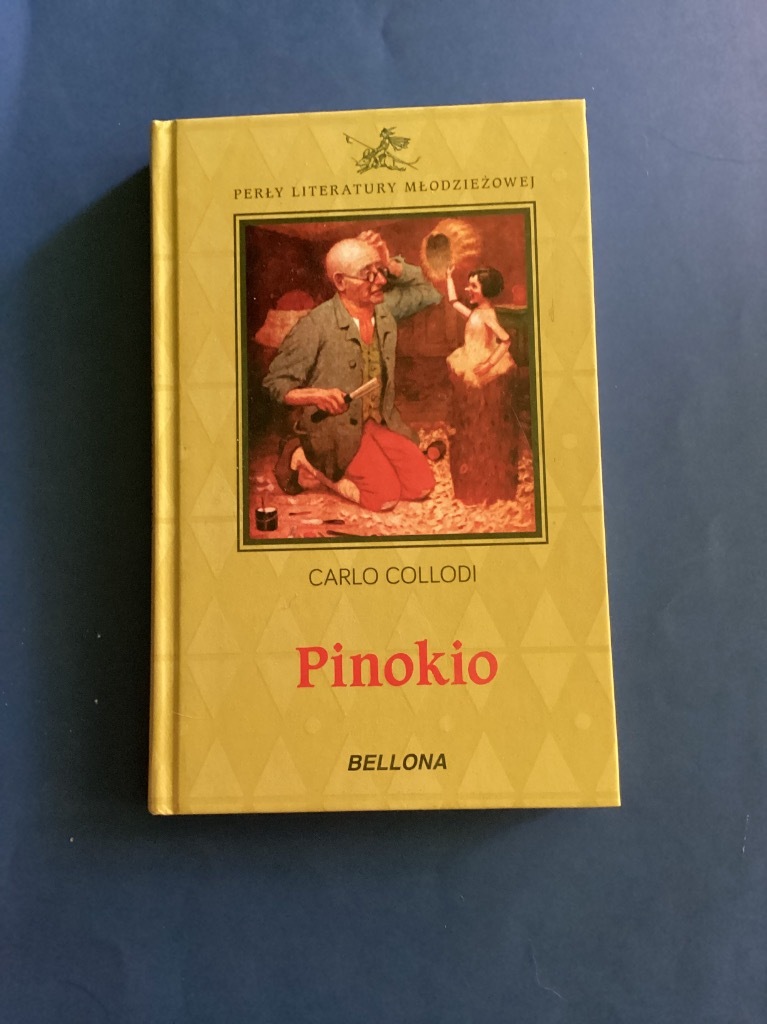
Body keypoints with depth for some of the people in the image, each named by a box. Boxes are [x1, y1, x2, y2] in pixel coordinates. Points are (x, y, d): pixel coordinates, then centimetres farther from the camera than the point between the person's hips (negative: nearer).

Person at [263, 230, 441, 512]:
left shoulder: (386, 307, -2)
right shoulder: (316, 325, -19)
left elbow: (429, 293, 13)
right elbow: (276, 382, -12)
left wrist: (392, 265, -5)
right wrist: (316, 395, -32)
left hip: (381, 422, 6)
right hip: (334, 430, -6)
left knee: (422, 486, -5)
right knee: (385, 495, -18)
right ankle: (306, 457, 2)